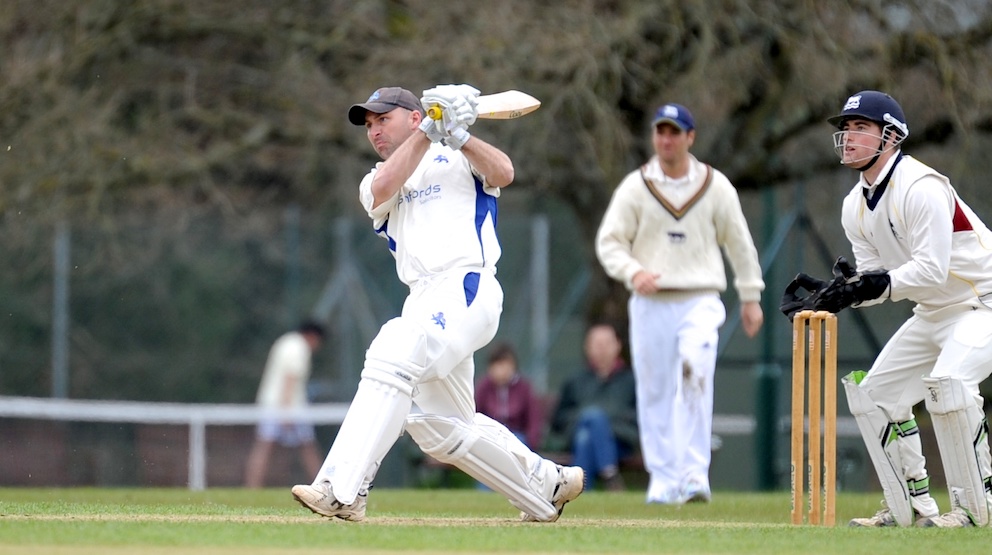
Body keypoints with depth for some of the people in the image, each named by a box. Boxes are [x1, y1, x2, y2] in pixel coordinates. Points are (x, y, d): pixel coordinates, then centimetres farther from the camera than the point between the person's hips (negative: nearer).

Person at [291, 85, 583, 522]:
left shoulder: (456, 158, 14)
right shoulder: (375, 182, 25)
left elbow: (502, 173, -6)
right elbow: (383, 190, 0)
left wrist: (456, 134, -13)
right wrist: (430, 130, -5)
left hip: (466, 288, -8)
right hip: (424, 304, 8)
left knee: (391, 358, -28)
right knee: (440, 428, 10)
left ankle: (342, 491, -37)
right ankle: (548, 485, 26)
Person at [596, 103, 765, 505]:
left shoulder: (716, 186, 5)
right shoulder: (635, 186, 4)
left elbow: (739, 242, 12)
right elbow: (609, 242, 1)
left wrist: (750, 297, 12)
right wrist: (633, 272, -18)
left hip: (700, 301, -1)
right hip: (650, 303, 1)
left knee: (696, 378, -20)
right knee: (655, 393, 2)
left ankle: (694, 475, -20)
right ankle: (663, 481, 11)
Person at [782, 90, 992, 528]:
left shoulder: (920, 187, -23)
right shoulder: (856, 205, 4)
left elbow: (932, 269, -30)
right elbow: (873, 279, 3)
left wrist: (877, 285, -39)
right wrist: (840, 292, -16)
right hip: (931, 313, 10)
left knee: (947, 381, -31)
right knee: (873, 394, 6)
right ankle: (911, 506, 15)